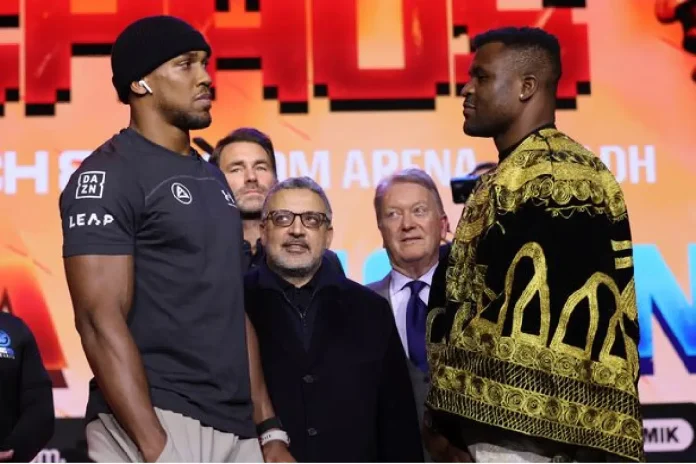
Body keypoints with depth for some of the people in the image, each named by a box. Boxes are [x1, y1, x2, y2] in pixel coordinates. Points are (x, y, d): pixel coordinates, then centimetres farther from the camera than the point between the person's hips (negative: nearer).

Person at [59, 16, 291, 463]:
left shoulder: (213, 178, 17)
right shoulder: (109, 175, -8)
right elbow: (100, 320, -16)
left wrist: (268, 427, 13)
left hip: (237, 428, 8)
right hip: (155, 424, -7)